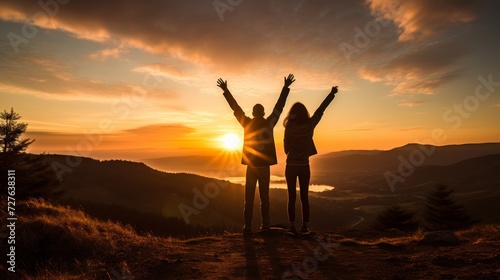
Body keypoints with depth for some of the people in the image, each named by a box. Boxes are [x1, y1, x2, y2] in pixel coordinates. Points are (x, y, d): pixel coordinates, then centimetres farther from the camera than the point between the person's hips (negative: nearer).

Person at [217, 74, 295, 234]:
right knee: (264, 197, 9)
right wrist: (286, 87, 9)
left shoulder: (247, 124, -4)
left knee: (249, 199, 4)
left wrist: (225, 90, 9)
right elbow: (279, 105, 2)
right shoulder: (269, 123, -3)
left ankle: (247, 226, 4)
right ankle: (265, 225, 11)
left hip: (251, 166, -1)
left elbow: (235, 107, 1)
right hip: (264, 167, 1)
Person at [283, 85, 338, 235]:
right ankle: (304, 227, 10)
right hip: (304, 166, 1)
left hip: (291, 166, -1)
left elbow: (286, 148, -3)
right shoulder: (309, 125, -6)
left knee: (292, 197, 4)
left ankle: (292, 227, 5)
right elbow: (320, 110, 4)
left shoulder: (289, 127, -8)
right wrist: (332, 94, 14)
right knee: (304, 197, 8)